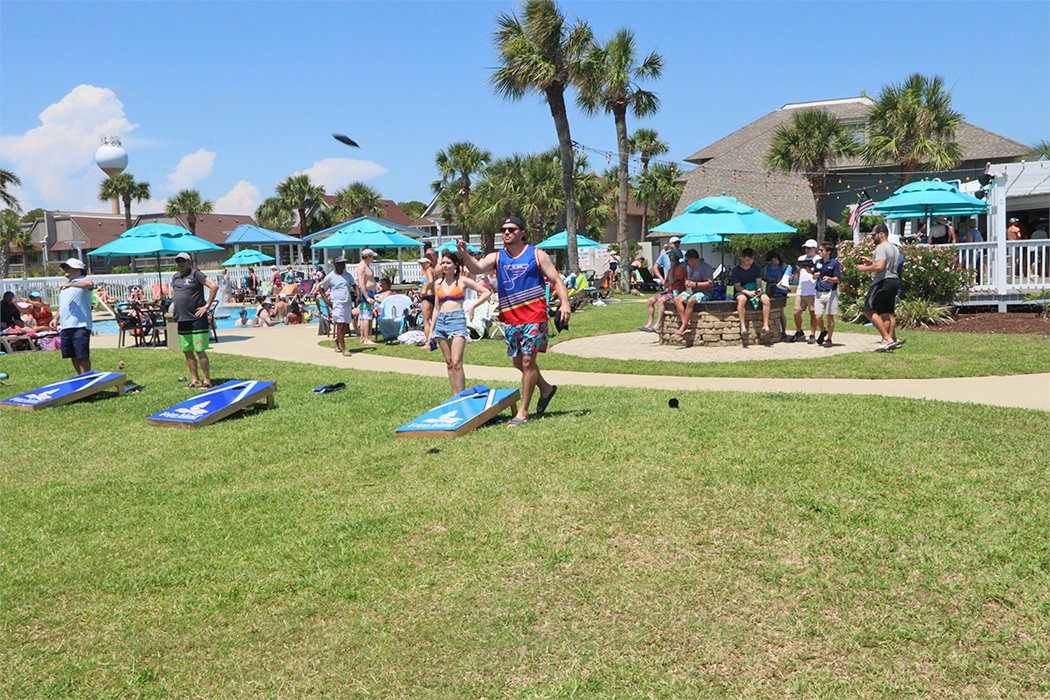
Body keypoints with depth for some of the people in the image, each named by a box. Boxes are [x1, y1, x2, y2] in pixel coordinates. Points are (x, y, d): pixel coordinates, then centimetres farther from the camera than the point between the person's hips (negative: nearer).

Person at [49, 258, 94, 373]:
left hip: (80, 326, -9)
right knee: (73, 356, 12)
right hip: (65, 326, 9)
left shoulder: (82, 282, -4)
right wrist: (56, 318, 19)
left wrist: (70, 284, -27)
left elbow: (90, 283, -30)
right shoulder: (64, 285, 23)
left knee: (82, 356, -9)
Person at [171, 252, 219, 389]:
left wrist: (207, 306, -15)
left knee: (199, 350, -7)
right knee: (187, 351, 9)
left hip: (197, 320, -7)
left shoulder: (196, 274, -7)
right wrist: (175, 305, 19)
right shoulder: (175, 277, 15)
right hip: (181, 320, 8)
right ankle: (194, 380, 17)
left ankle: (207, 380, -1)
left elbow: (214, 286, -15)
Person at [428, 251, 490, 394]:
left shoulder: (462, 281, 0)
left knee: (456, 363, -14)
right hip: (441, 321, 5)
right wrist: (431, 330, 15)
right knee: (449, 363, 7)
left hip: (457, 320, -5)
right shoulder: (438, 283, 13)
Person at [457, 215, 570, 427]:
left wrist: (564, 303, -16)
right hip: (510, 318, 5)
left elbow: (556, 280, 0)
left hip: (534, 317, -5)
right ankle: (546, 388, 39)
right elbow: (477, 268, -10)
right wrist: (464, 254, -29)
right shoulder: (496, 257, 8)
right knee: (519, 362, 14)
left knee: (527, 361, -7)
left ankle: (523, 412, -1)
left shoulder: (537, 255, 1)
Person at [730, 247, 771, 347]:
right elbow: (737, 286, -9)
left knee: (766, 298, -28)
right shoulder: (736, 270, -3)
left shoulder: (756, 269, 9)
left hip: (754, 291, 4)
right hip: (741, 292, -3)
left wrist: (759, 289, -21)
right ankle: (743, 327, -46)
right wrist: (747, 292, -26)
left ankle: (765, 326, -29)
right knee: (742, 299, -40)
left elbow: (758, 282, 3)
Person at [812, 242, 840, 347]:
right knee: (818, 317, 0)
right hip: (819, 293, 4)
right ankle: (823, 331, 30)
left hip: (831, 292, -4)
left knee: (829, 317, 0)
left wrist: (828, 279, -25)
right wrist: (815, 275, -4)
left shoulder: (834, 262, -4)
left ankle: (829, 339, 9)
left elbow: (836, 279, -5)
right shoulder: (818, 262, 11)